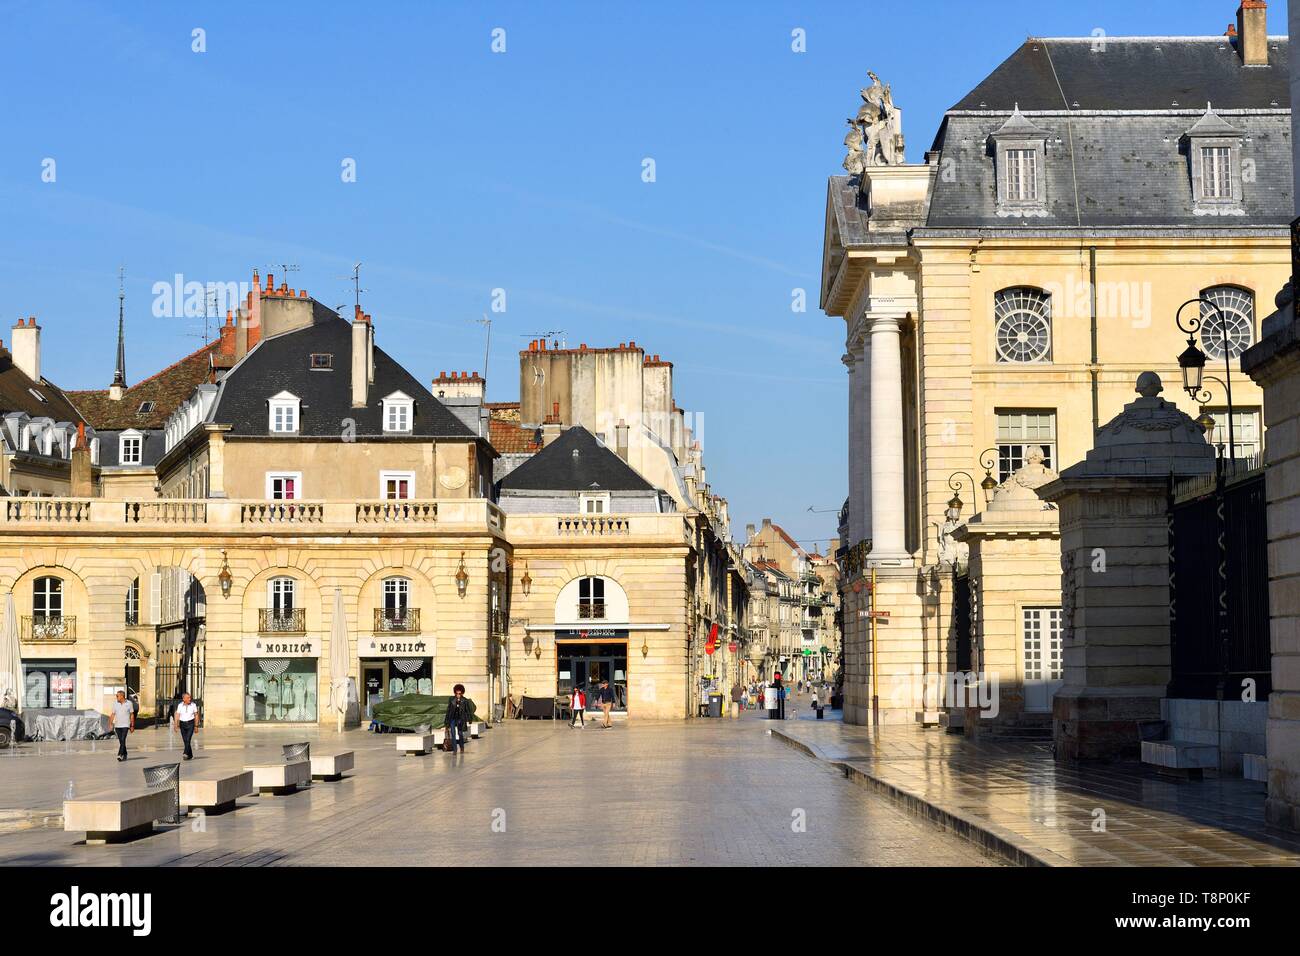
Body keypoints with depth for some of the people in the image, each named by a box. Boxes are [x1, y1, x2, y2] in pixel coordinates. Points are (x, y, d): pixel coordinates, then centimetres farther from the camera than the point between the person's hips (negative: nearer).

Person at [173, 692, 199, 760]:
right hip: (182, 724, 2)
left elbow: (196, 715, 3)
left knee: (188, 739, -18)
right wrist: (176, 725, -12)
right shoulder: (180, 705, -2)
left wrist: (196, 726, 3)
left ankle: (186, 754, -27)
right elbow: (177, 716, -2)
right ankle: (190, 755, 19)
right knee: (185, 741, 6)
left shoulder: (193, 705, -3)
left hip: (190, 724, -2)